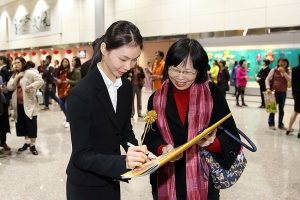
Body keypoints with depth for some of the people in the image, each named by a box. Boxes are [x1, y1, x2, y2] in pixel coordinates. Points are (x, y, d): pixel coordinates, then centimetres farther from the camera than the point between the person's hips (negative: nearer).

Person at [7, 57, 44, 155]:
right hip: (18, 104, 7)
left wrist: (31, 86, -24)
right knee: (22, 123, 13)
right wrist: (16, 77, -7)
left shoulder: (29, 73, -7)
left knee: (31, 124, -3)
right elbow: (9, 87, 2)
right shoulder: (14, 75, 14)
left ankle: (32, 145, 6)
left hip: (28, 103, -7)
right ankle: (27, 142, 27)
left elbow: (41, 81, -16)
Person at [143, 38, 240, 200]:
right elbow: (150, 137, -2)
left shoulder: (213, 94, -7)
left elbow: (231, 137, -7)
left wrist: (212, 143, -27)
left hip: (204, 183, -1)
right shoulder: (156, 99, -1)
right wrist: (162, 149, -22)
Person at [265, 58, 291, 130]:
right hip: (274, 91, -3)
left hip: (283, 92, 3)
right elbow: (267, 79, -6)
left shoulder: (288, 72, 5)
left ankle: (280, 124, 19)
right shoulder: (273, 70, -2)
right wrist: (268, 88, -17)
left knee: (281, 109, 9)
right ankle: (271, 124, 10)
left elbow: (289, 80, -11)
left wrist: (283, 72, -18)